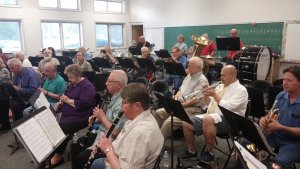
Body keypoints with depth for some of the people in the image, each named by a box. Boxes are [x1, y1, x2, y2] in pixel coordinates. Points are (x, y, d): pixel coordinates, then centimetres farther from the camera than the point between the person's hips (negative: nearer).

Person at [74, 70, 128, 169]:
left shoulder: (122, 103, -27)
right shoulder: (115, 97, 5)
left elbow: (115, 132, -28)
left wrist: (102, 117, -17)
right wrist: (98, 118, 1)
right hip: (100, 133, 10)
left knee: (79, 159, -12)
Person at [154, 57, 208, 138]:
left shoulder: (202, 80, -11)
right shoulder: (189, 76, 16)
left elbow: (195, 100, -20)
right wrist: (176, 98, 5)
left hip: (192, 108, -9)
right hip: (179, 105, 10)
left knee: (169, 121, -28)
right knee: (158, 113, -2)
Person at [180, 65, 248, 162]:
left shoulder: (240, 90, -6)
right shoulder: (220, 86, 18)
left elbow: (227, 107, -20)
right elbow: (209, 104, 21)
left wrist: (214, 94, -13)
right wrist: (206, 95, 1)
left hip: (228, 121, -8)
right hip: (210, 117, 8)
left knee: (208, 119, -39)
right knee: (186, 123, -6)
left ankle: (208, 153, -18)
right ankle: (191, 151, 13)